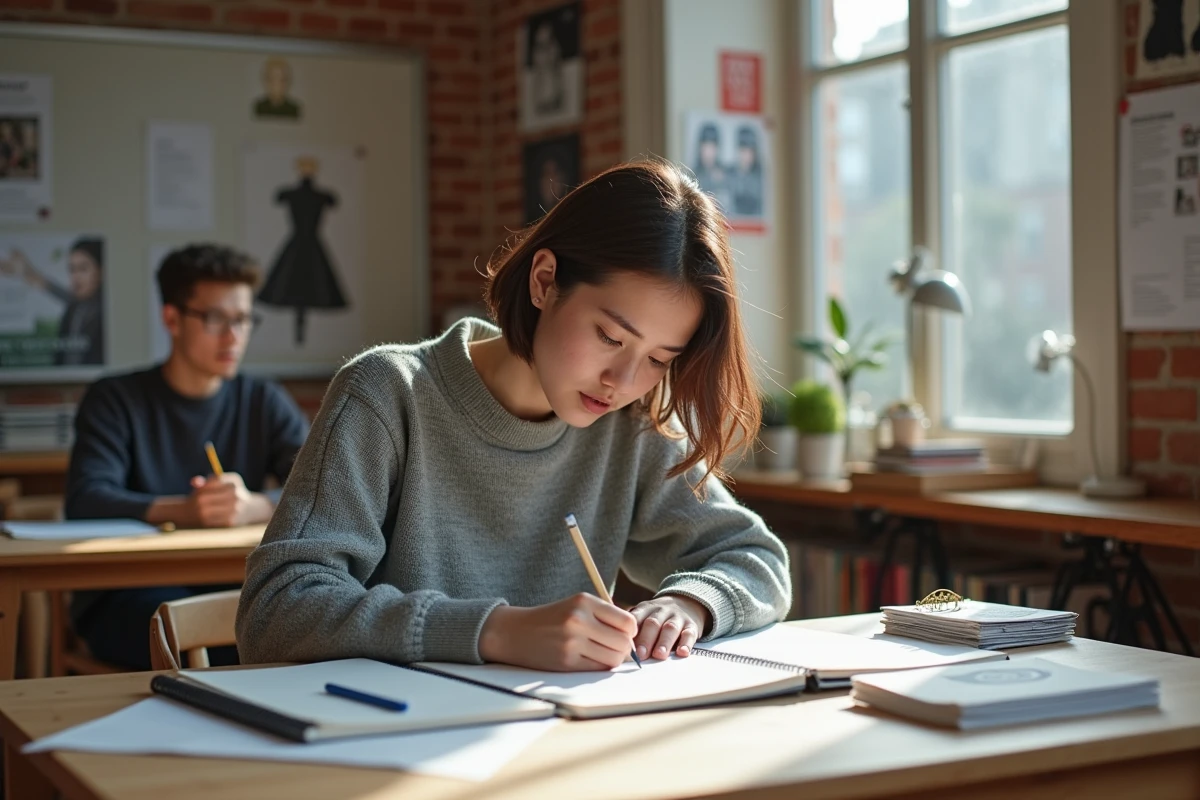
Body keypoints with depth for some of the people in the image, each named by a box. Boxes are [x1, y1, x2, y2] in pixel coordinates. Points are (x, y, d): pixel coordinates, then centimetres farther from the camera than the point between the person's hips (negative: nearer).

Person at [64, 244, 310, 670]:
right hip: (126, 597, -3)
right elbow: (85, 500, -13)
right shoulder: (115, 400, 4)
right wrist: (180, 510, -31)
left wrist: (257, 506, -27)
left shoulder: (265, 403, 10)